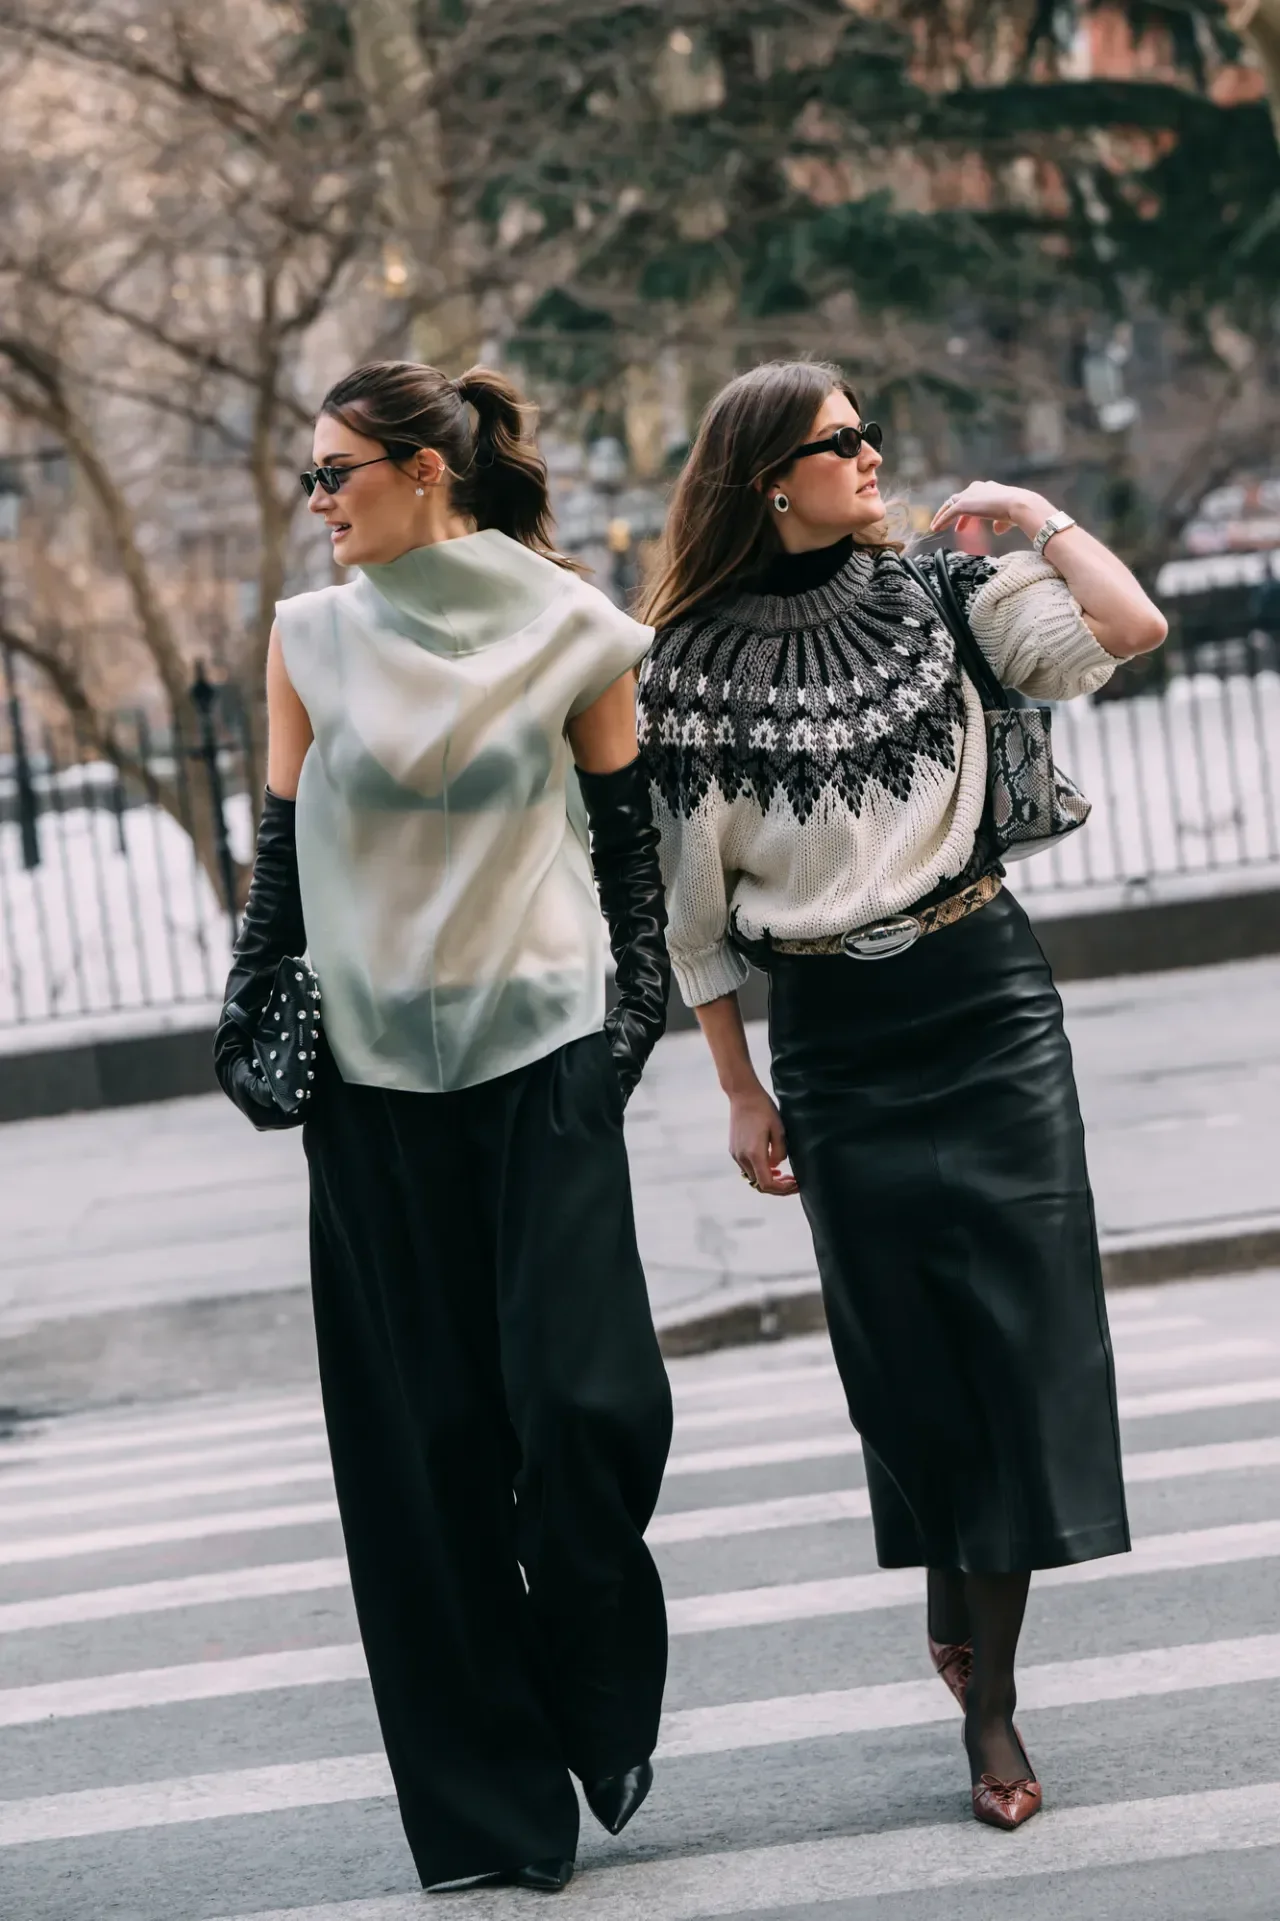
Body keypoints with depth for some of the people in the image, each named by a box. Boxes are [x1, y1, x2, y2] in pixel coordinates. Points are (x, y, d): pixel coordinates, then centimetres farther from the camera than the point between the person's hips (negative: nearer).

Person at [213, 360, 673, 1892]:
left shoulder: (569, 634, -1)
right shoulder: (310, 639, 4)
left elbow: (629, 831, 6)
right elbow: (280, 848, 7)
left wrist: (642, 1008, 0)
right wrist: (249, 1025, 1)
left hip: (543, 1056, -2)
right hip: (374, 1079, 2)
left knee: (588, 1401, -10)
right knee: (421, 1437, 2)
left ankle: (602, 1706, 18)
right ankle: (488, 1806, 12)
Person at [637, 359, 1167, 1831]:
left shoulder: (937, 591, 2)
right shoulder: (689, 661, -2)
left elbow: (1129, 630, -13)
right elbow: (690, 899, 3)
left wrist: (1028, 514, -3)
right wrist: (738, 1089, 2)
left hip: (988, 1002, 1)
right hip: (832, 1040, -1)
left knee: (1019, 1328, -3)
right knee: (901, 1349, 4)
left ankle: (990, 1693, 4)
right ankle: (949, 1604, 30)